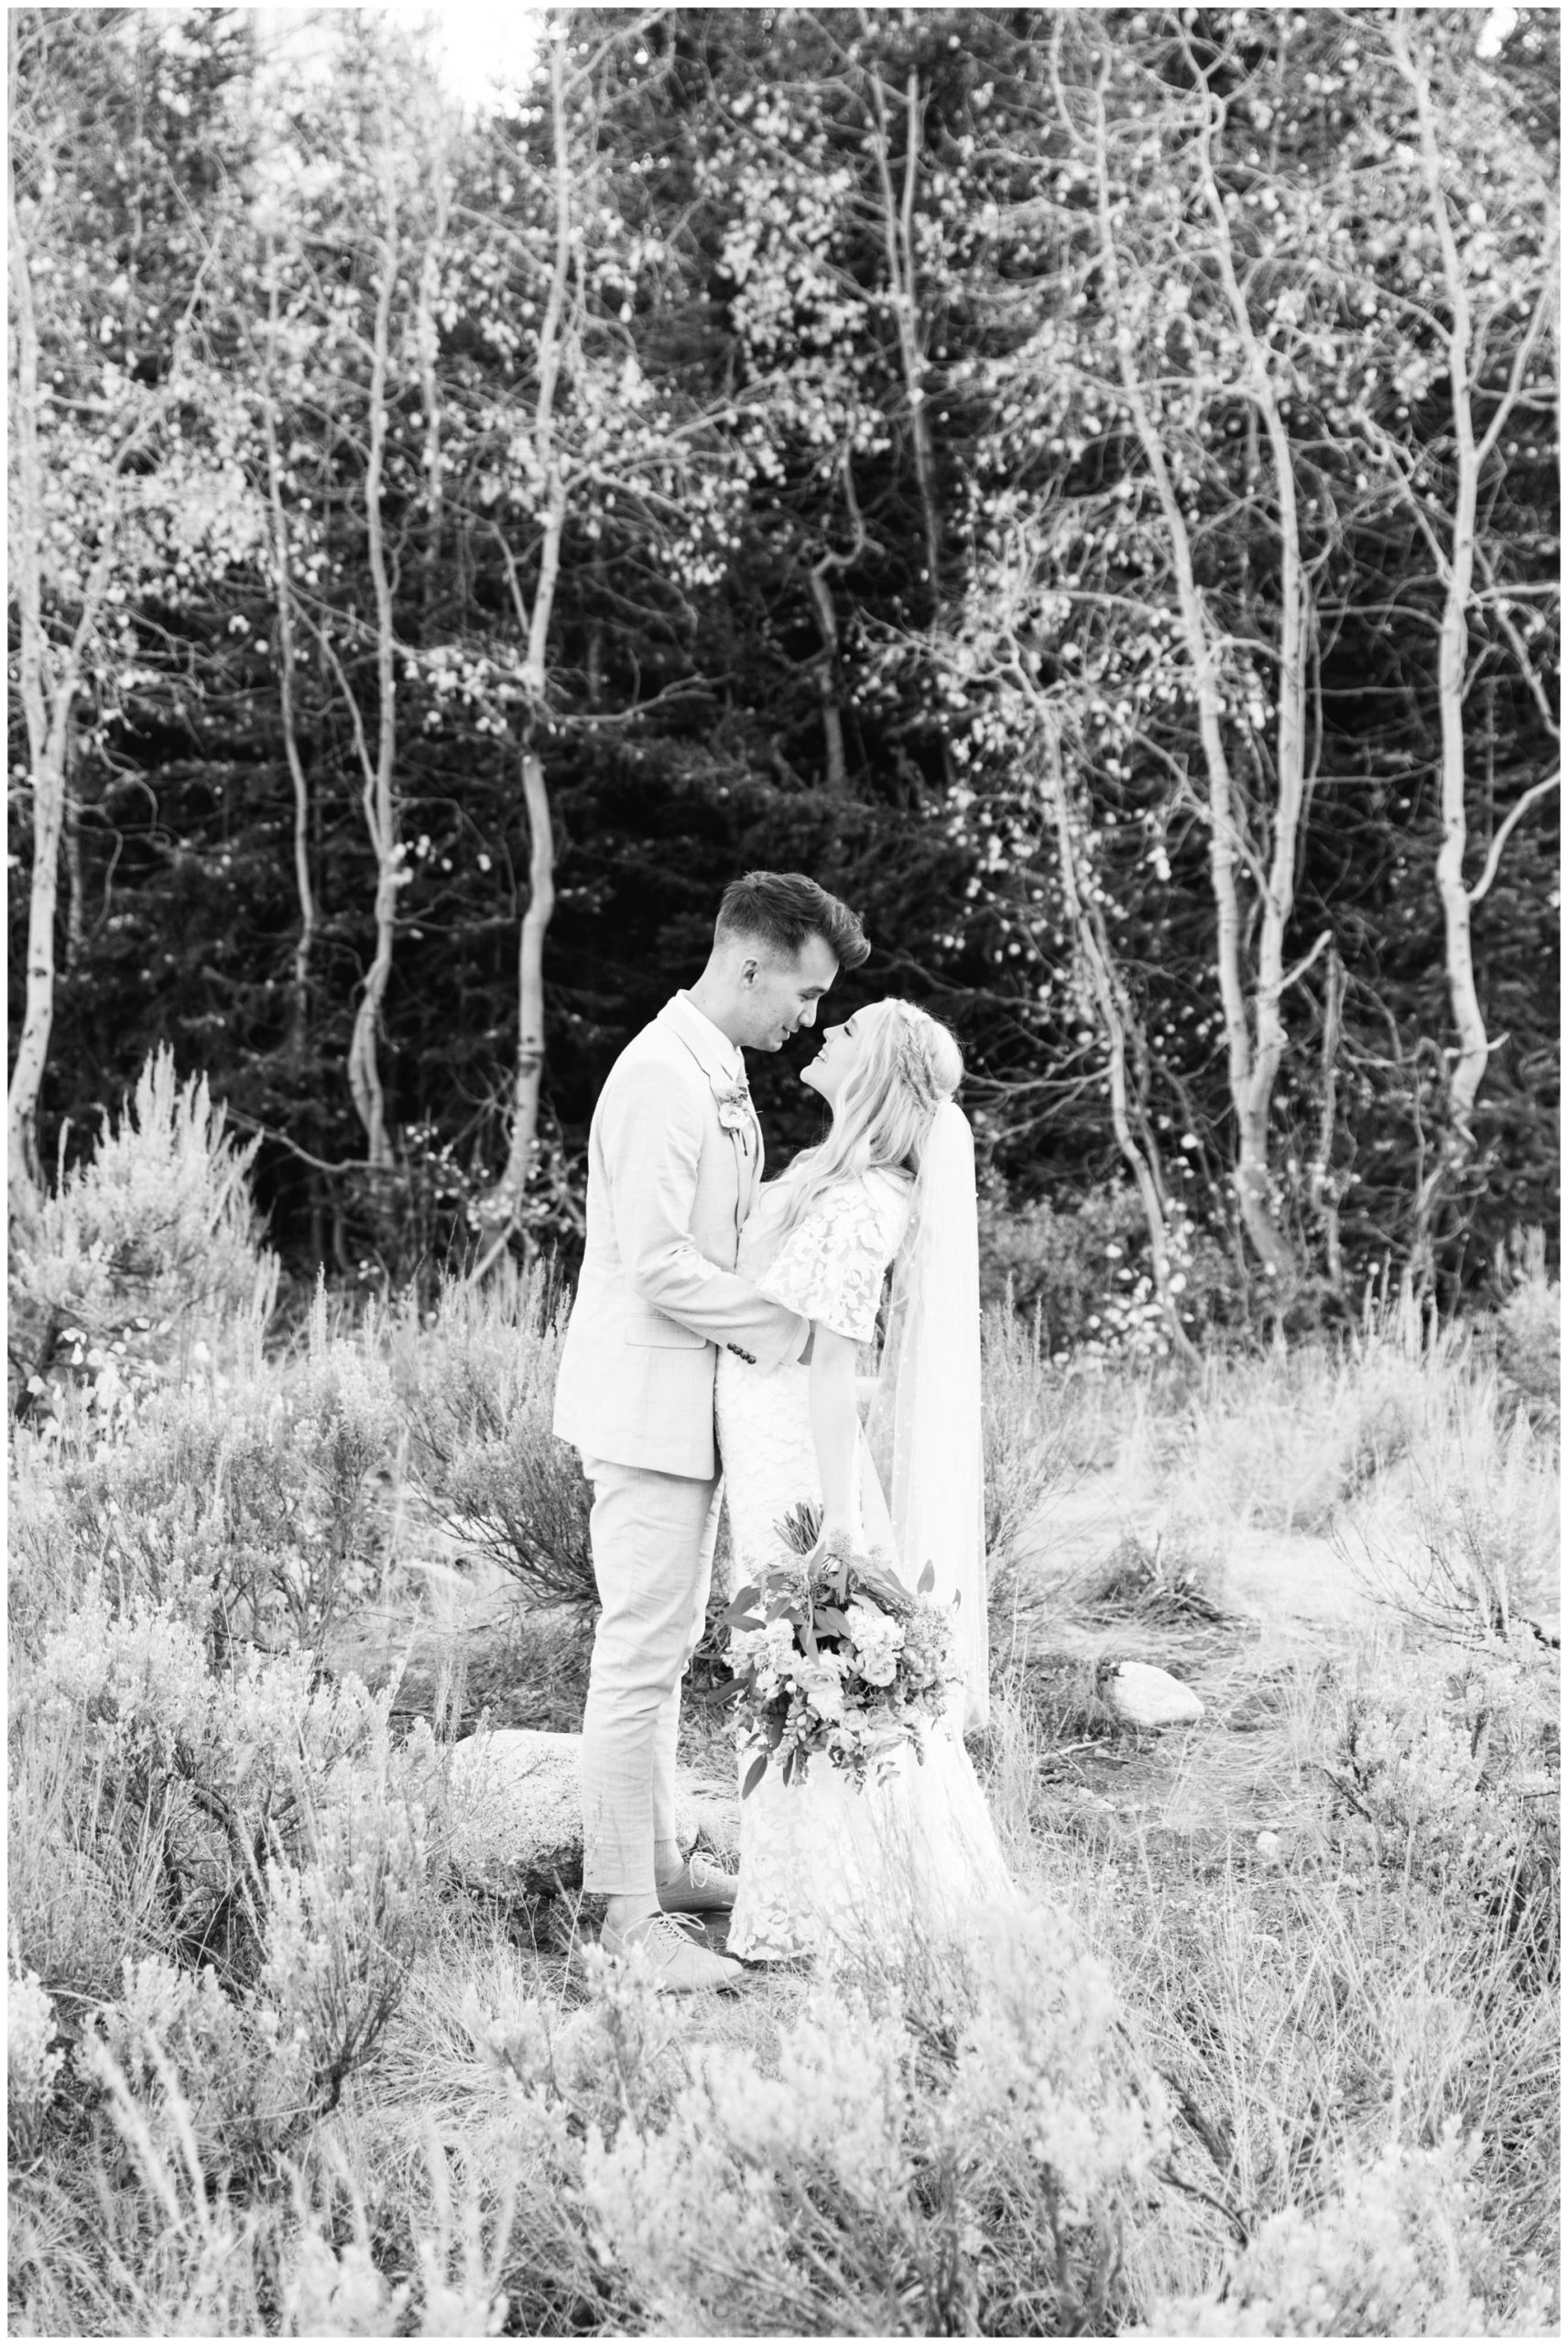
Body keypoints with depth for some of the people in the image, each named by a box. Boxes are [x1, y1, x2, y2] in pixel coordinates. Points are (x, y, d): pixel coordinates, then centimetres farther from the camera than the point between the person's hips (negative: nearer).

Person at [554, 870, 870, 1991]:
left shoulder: (719, 1076, 13)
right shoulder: (661, 1079, -19)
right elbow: (658, 1268, -23)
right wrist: (790, 1329, -17)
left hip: (692, 1407, 10)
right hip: (649, 1406, -10)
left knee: (664, 1646, 17)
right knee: (641, 1656, -5)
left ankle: (657, 1861, 28)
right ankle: (631, 1909, 1)